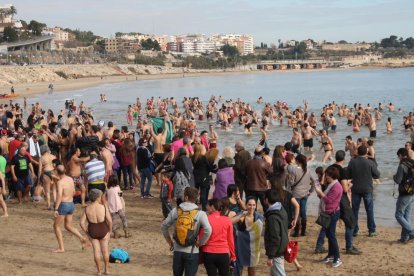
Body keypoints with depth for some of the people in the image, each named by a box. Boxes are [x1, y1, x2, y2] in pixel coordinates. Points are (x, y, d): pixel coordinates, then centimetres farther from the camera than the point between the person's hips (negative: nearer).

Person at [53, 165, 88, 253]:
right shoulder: (71, 179, 6)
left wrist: (56, 209, -26)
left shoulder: (60, 182, -16)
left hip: (63, 205, -7)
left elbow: (59, 195, -26)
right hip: (71, 204, 7)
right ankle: (82, 238, -2)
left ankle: (61, 248, 6)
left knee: (56, 226, 7)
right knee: (68, 226, 18)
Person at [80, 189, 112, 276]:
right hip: (103, 231, -1)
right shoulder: (104, 207, -14)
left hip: (92, 232, 1)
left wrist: (87, 233, 3)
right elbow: (110, 221, -16)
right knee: (105, 250, 13)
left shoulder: (87, 209, -8)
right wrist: (110, 231, -2)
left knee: (96, 250, 10)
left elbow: (82, 223, -9)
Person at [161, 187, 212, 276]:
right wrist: (200, 243, -9)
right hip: (192, 252, -3)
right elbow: (208, 230, -23)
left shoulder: (175, 211, -2)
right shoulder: (200, 213, -11)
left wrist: (169, 241, 14)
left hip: (177, 250, 3)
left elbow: (163, 226, 5)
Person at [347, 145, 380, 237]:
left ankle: (354, 230, 13)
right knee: (369, 210, 9)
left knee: (355, 210, 10)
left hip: (355, 189, 1)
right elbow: (377, 175, -5)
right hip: (367, 189, -1)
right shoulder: (370, 163, -12)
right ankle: (372, 230, 12)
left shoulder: (352, 162, -7)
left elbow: (348, 175, -1)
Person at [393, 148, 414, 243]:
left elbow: (398, 180, -19)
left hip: (404, 195, -8)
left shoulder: (402, 166, -18)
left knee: (399, 215, 2)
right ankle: (405, 237, 17)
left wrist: (394, 176, 0)